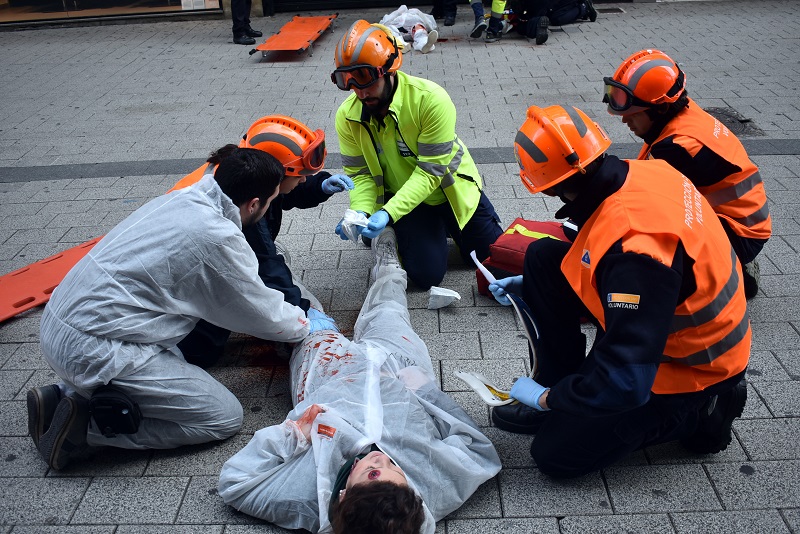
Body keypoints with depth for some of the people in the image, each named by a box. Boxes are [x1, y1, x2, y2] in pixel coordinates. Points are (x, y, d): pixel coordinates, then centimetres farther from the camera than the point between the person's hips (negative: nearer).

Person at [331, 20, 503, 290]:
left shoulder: (431, 100, -31)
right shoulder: (347, 115, -17)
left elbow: (430, 172, -30)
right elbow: (360, 174, -11)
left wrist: (388, 213, -40)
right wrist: (361, 213, -31)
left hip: (451, 191, -1)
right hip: (404, 199, 1)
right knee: (427, 275, -9)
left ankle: (446, 226, 36)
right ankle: (400, 235, 23)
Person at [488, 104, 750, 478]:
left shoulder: (634, 247, -39)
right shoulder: (634, 173, -11)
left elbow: (625, 383, -35)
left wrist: (547, 398, -18)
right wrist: (530, 284, 10)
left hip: (687, 368, -8)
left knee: (555, 454, -1)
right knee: (542, 257, -4)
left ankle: (696, 411, 7)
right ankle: (560, 386, 8)